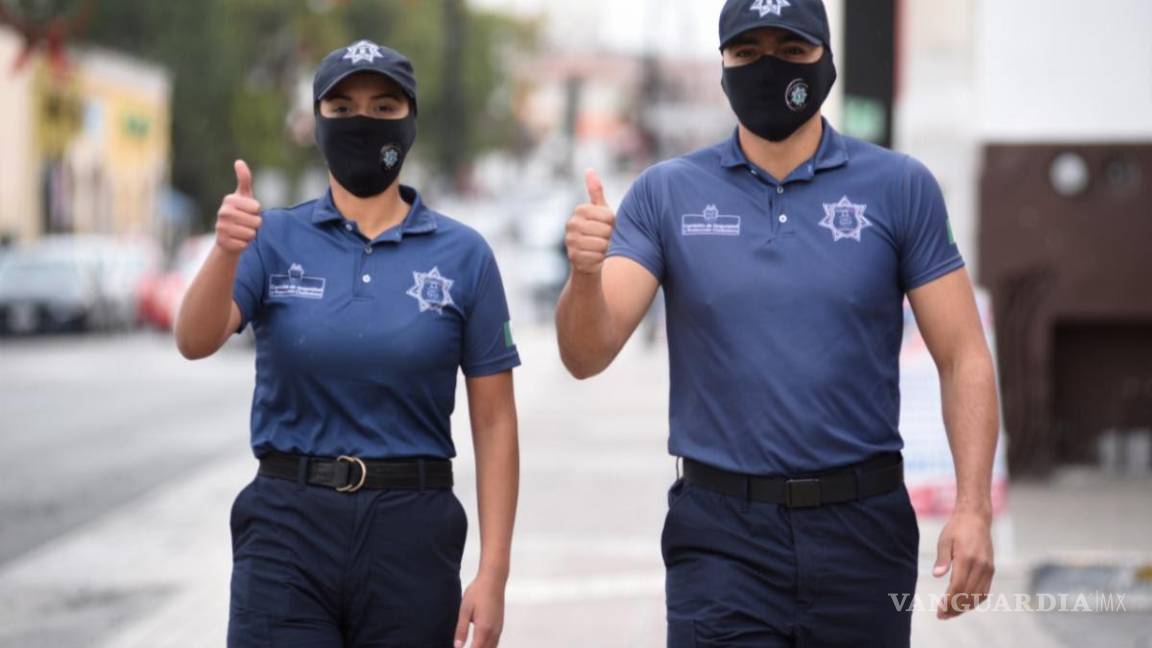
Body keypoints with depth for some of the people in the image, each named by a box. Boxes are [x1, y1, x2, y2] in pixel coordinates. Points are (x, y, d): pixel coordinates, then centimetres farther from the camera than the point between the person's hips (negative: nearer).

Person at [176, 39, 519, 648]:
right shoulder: (275, 240, 2)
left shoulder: (463, 255, 1)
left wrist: (493, 573, -6)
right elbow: (196, 341, -16)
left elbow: (494, 422, 1)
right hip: (287, 528, 0)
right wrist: (225, 250, -35)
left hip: (412, 535, 0)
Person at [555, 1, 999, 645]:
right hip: (722, 536, 0)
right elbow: (587, 355, -6)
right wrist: (585, 272, -28)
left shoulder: (900, 188, 0)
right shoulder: (666, 193, 1)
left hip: (863, 526, 1)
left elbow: (963, 357, 0)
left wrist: (973, 508, -12)